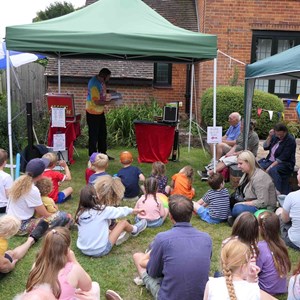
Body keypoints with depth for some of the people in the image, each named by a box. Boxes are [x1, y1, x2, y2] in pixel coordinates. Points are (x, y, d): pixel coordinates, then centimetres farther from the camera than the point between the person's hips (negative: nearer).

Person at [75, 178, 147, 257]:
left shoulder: (81, 211, -7)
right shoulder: (103, 210, -19)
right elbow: (119, 211, -2)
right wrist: (133, 210, 17)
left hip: (83, 250, 5)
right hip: (100, 251, -5)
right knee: (123, 222, 6)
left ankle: (116, 236, 33)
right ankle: (134, 230, 35)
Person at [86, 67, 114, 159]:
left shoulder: (101, 81, 1)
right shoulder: (94, 84, -26)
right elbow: (97, 102, -27)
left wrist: (109, 93, 1)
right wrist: (108, 101, -13)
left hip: (100, 111, 9)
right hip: (93, 113, -9)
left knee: (103, 134, 16)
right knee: (94, 135, 2)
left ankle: (103, 154, 28)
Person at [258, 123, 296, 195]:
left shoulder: (290, 140, -13)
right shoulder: (275, 137, 6)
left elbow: (282, 158, -19)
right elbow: (266, 147, 6)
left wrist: (270, 167, -25)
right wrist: (269, 136, -7)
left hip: (285, 164, -6)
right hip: (270, 161, 6)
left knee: (272, 170, -37)